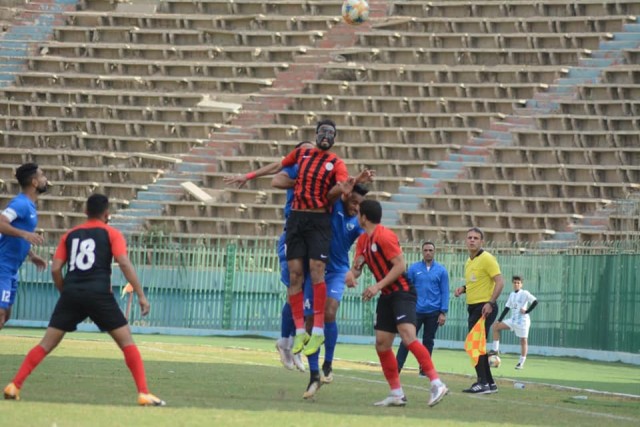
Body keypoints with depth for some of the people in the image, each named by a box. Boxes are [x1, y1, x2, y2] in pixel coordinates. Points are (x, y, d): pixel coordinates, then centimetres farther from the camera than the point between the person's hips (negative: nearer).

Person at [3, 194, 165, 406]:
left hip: (71, 293, 3)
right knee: (127, 342, 3)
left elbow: (55, 269, 11)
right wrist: (141, 295, -6)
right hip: (98, 293, -3)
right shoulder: (111, 234, 8)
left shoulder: (70, 235, 18)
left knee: (47, 344, 8)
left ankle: (14, 386, 0)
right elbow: (124, 263, -6)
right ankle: (143, 394, -6)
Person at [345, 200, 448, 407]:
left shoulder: (385, 236, -14)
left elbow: (400, 265, -18)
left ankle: (436, 384, -27)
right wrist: (351, 274, -9)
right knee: (381, 344, 3)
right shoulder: (363, 240, 13)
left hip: (402, 293, -9)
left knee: (408, 336, -25)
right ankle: (397, 394, 7)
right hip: (387, 296, 9)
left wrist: (378, 286, -21)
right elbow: (357, 266, 16)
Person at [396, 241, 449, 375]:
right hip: (416, 310, 0)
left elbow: (444, 292, 2)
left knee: (428, 341, 7)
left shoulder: (441, 270, 2)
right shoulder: (414, 268, 3)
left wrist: (443, 313, -4)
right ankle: (397, 368, -7)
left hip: (433, 312, 1)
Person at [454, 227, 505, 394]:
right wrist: (463, 289, 8)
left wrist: (490, 303, -24)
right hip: (473, 307, 9)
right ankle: (489, 383, 17)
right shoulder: (469, 262, 17)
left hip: (484, 308, -9)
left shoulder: (486, 258, -10)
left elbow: (499, 281, -16)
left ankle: (483, 383, -11)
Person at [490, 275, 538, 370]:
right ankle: (495, 349, 1)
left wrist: (527, 311, -16)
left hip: (522, 320, -7)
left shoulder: (525, 293, -6)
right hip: (513, 319, 7)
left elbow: (535, 302, -15)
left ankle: (521, 362, 1)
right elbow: (507, 308, 15)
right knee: (496, 327, -2)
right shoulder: (512, 295, 13)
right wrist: (499, 320, 9)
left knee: (523, 340, -3)